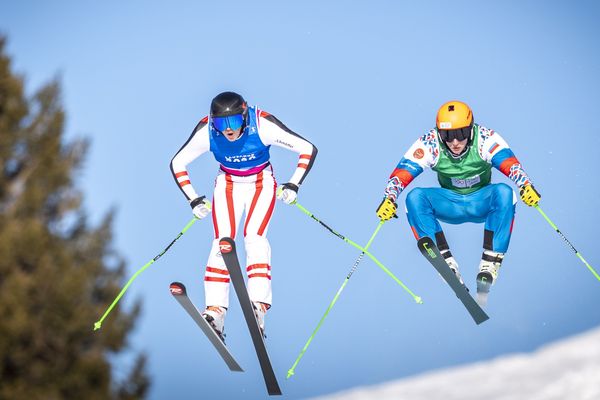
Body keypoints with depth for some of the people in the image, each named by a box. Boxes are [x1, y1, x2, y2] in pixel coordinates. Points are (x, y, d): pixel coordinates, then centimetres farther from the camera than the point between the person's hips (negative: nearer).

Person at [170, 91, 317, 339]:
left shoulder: (262, 125, -30)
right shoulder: (206, 132, -25)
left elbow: (308, 150, -19)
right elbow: (177, 164, -9)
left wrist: (294, 186, -21)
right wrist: (193, 200, -11)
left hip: (261, 183, -2)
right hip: (228, 184, 2)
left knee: (254, 236, -23)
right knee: (223, 240, -16)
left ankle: (258, 307, -27)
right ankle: (215, 312, -20)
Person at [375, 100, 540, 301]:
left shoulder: (485, 139, -24)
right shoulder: (430, 143, -20)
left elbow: (510, 164, -37)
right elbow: (403, 172, -25)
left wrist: (525, 185, -55)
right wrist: (389, 198, -42)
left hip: (481, 202, -1)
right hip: (449, 204, 1)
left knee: (504, 193, -33)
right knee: (415, 197, -26)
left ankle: (490, 263, -31)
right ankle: (447, 263, -32)